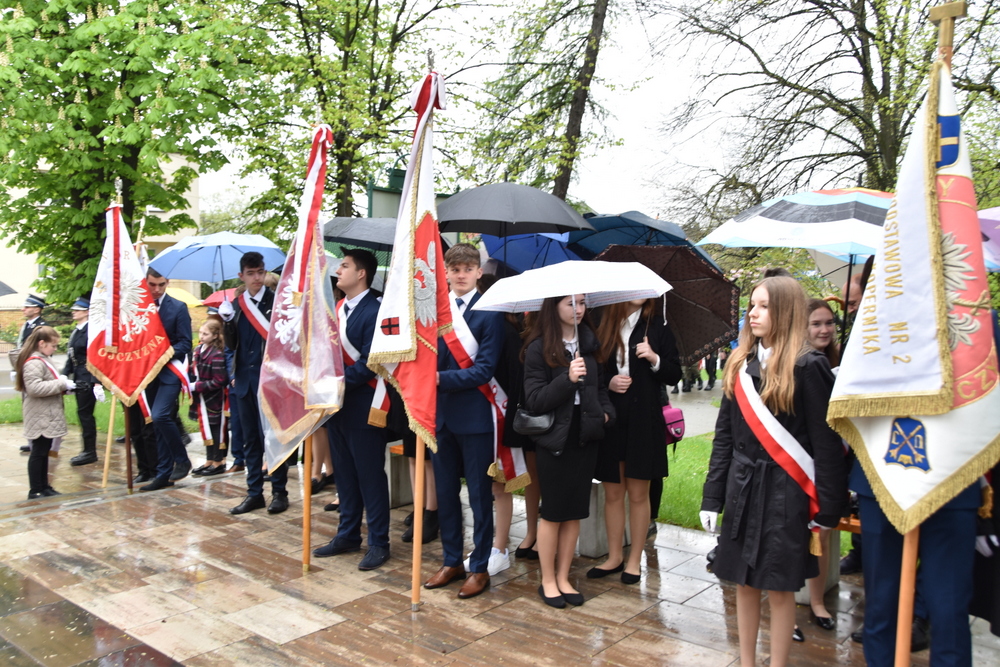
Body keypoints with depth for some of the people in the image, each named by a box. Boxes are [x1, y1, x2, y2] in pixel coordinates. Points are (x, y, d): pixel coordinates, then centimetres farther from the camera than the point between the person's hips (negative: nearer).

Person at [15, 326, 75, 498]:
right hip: (40, 418, -10)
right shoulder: (33, 363, -18)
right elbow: (34, 388, -29)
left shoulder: (45, 359, 13)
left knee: (44, 452, 15)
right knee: (38, 453, -1)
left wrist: (64, 385, 6)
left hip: (49, 416, 10)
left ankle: (44, 486, 24)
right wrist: (61, 384, -24)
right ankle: (35, 491, 7)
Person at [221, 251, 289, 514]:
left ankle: (279, 492, 12)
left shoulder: (277, 301, -4)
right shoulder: (237, 304, 10)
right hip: (245, 379, 5)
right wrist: (227, 320, -7)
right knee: (250, 439, 11)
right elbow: (232, 344, 8)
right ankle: (254, 493, 19)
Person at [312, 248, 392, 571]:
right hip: (336, 402, 8)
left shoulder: (374, 312, -16)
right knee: (344, 472, 17)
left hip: (363, 406, -8)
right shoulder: (336, 308, 12)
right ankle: (348, 535, 29)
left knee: (370, 475, 2)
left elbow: (369, 364, -20)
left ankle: (378, 542, 13)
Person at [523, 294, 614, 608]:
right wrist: (568, 378, -27)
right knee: (553, 512, 5)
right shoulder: (538, 348, -10)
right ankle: (547, 581, 22)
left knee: (575, 511, 11)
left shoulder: (590, 343, 7)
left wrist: (606, 411, 0)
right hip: (554, 439, -5)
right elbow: (534, 400, -15)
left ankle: (563, 578, 26)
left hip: (585, 437, 5)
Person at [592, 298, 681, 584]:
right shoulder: (602, 328, 2)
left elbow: (674, 375, 1)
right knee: (612, 493, 10)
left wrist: (654, 359, -16)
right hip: (609, 419, 1)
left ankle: (635, 560, 21)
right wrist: (607, 383, -12)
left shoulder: (657, 327, 1)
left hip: (643, 421, -1)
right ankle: (614, 557, 25)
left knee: (638, 493, 7)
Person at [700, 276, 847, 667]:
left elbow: (825, 442, -9)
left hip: (784, 492, -5)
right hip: (742, 488, 5)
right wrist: (712, 497, 4)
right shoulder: (739, 364, 6)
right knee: (744, 583, 14)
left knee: (779, 588, 5)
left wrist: (827, 506, -9)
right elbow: (724, 436, 7)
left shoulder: (807, 367, -10)